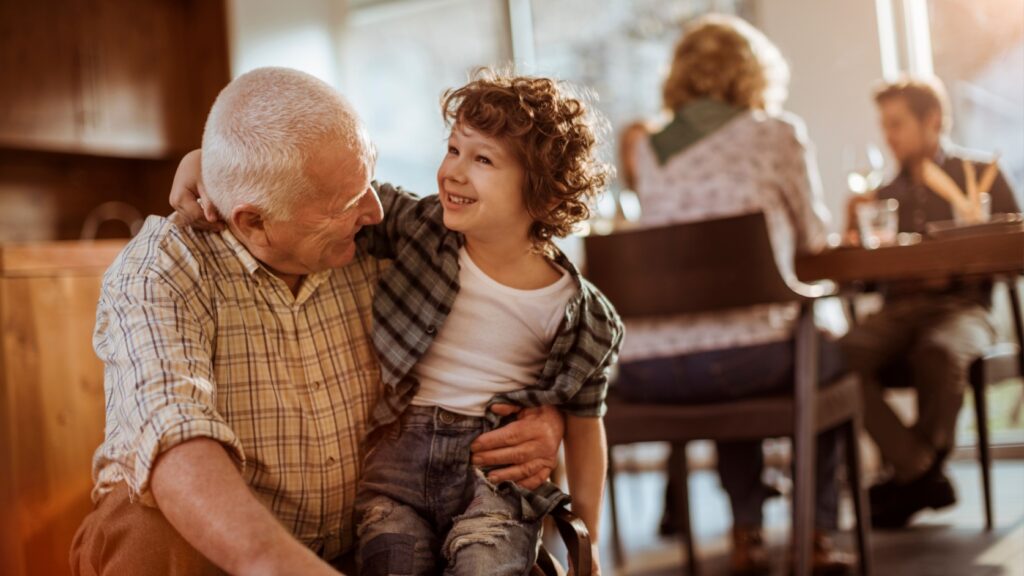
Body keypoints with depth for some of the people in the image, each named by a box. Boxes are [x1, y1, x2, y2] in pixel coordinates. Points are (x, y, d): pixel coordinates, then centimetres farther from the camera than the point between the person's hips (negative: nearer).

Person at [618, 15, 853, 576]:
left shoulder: (645, 148, 16)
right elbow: (812, 237, 16)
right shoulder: (777, 133, 6)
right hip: (748, 358, -4)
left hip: (643, 373, 4)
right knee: (828, 352, 31)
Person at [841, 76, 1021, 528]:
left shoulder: (980, 174, 10)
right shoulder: (887, 194, 21)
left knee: (938, 353, -39)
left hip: (961, 306, -3)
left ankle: (909, 479, -15)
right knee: (842, 356, -30)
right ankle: (922, 474, -24)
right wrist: (854, 229, 0)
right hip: (898, 311, 3)